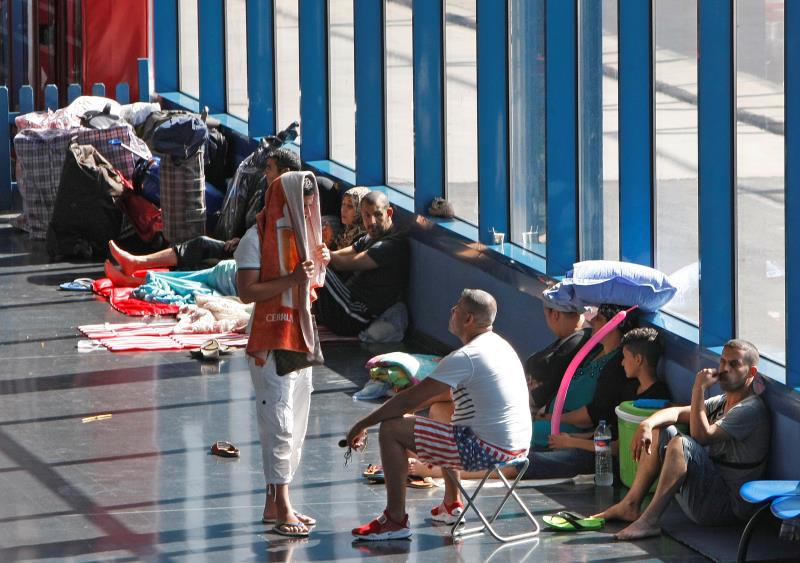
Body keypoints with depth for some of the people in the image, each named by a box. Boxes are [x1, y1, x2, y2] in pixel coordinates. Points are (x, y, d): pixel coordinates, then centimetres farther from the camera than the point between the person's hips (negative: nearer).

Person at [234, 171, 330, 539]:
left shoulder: (301, 235, 12)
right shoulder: (257, 239, -12)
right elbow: (246, 292, -19)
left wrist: (320, 263, 1)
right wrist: (292, 279, -25)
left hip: (300, 339, 8)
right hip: (270, 342, -8)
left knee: (295, 425, 10)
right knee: (279, 424, -11)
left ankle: (273, 504, 17)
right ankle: (282, 509, -12)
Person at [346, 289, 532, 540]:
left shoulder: (464, 358, -17)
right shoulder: (499, 345, 13)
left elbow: (410, 400, -14)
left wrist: (363, 424, -4)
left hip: (488, 448, -10)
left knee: (391, 430, -7)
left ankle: (395, 520, -1)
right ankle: (451, 504, 38)